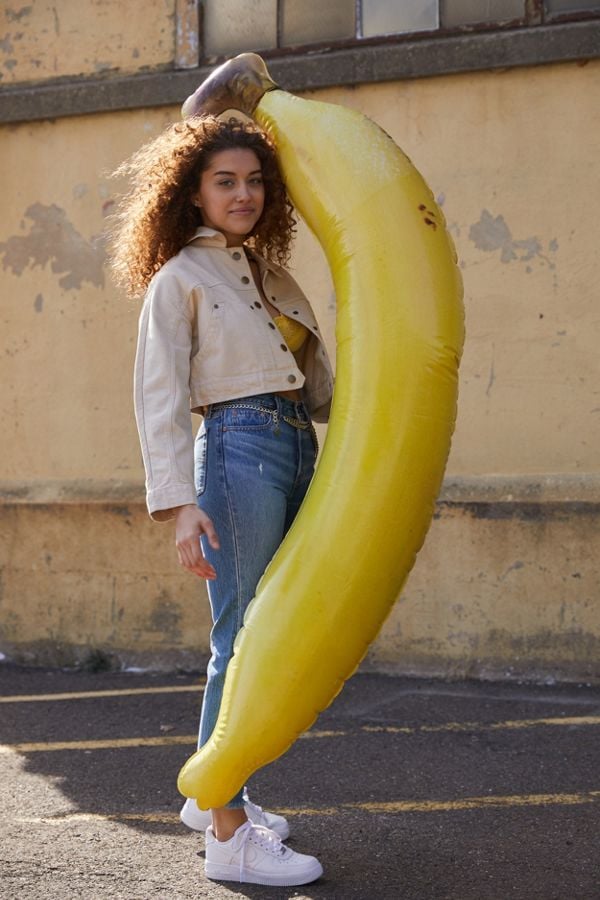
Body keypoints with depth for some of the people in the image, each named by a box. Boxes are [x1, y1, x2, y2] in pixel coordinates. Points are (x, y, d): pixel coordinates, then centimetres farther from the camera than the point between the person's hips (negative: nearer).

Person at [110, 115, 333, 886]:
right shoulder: (178, 279, 0)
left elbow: (318, 383, 22)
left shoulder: (273, 276, 20)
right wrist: (178, 504, -18)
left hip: (297, 453, 7)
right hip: (238, 448, -7)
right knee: (244, 640, -8)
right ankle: (228, 836, 0)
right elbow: (159, 398, -8)